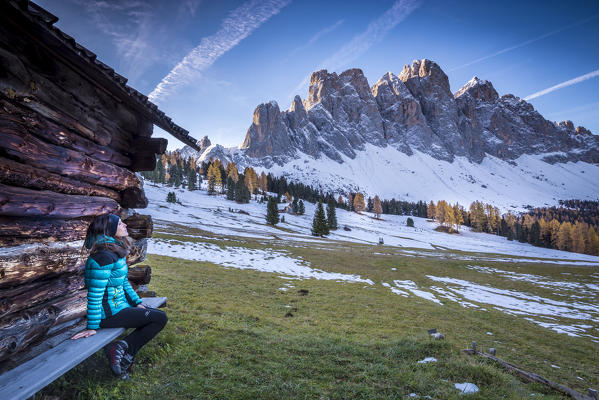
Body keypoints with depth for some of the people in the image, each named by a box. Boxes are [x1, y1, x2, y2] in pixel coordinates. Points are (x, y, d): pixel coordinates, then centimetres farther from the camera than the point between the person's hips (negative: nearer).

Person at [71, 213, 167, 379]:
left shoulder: (117, 252, 8)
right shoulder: (104, 257, -23)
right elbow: (94, 295, -21)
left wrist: (137, 303, 13)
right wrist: (92, 327, -16)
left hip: (119, 305, 10)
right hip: (110, 313, -10)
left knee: (158, 315, 12)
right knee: (161, 318, -9)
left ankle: (122, 348, 9)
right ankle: (123, 349, -3)